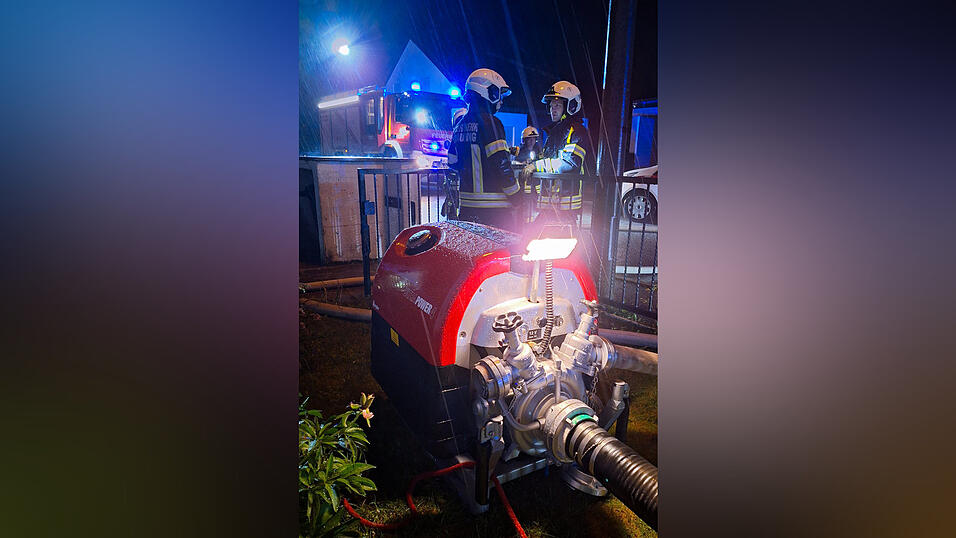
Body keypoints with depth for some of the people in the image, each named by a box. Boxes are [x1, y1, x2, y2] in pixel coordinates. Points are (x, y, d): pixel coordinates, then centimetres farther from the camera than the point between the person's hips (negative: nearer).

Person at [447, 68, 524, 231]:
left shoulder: (460, 125, 13)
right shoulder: (490, 123, -12)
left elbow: (453, 163, 18)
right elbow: (501, 164, -16)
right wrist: (515, 194, -9)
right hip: (493, 206, -8)